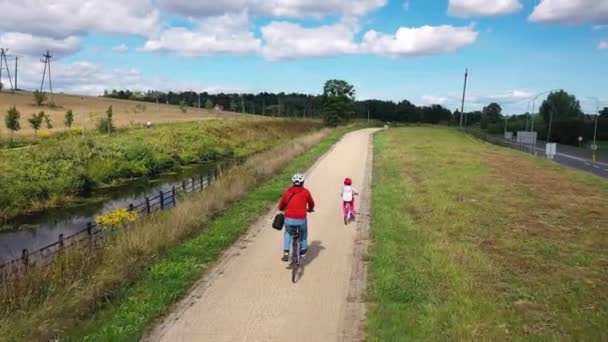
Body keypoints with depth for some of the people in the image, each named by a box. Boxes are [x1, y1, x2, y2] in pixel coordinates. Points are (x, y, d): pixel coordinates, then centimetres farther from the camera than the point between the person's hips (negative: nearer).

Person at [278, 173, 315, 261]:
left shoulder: (287, 191, 8)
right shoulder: (305, 192, 4)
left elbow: (281, 204, 14)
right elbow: (311, 203, 18)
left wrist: (281, 209, 38)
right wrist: (310, 209, 40)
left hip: (289, 219, 1)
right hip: (301, 219, -1)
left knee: (288, 233, 29)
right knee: (303, 233, 30)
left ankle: (286, 253, 17)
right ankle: (303, 251, 36)